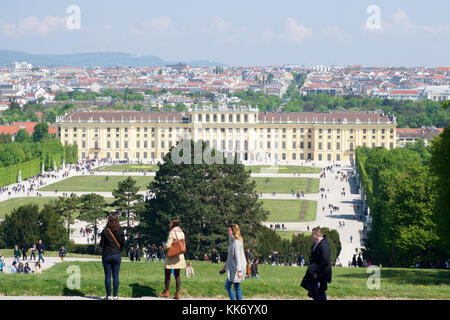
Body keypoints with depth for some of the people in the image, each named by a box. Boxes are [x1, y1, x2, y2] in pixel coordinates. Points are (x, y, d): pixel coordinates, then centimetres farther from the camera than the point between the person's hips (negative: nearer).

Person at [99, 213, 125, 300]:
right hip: (117, 255, 1)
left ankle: (108, 295, 3)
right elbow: (123, 243, 0)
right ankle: (115, 295, 5)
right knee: (116, 276, 5)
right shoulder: (120, 231, -4)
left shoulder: (105, 231, -8)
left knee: (108, 276, 3)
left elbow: (101, 245, -6)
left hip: (107, 255, -1)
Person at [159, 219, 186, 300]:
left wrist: (163, 244, 3)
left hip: (172, 256, -7)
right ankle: (177, 293, 6)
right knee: (177, 275, 8)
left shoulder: (172, 233, -15)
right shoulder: (181, 233, 9)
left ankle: (166, 292, 12)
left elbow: (168, 245, -17)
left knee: (167, 273, 6)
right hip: (180, 256, 7)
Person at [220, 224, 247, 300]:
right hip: (232, 267, 9)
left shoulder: (236, 242, -17)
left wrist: (239, 270, -26)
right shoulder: (232, 241, 14)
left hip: (236, 268, -9)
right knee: (237, 287, 9)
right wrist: (225, 265, 30)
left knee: (227, 286, -4)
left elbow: (238, 257, -22)